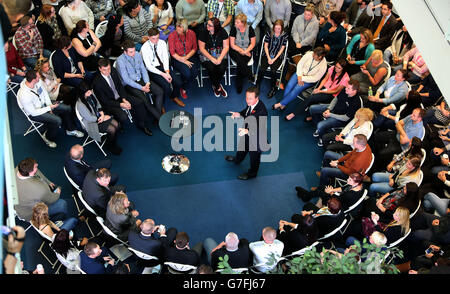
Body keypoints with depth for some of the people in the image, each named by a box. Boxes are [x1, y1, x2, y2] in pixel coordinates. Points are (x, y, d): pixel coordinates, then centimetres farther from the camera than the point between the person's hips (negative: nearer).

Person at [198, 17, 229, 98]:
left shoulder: (222, 32, -5)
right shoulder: (203, 32, -10)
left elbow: (226, 47, -3)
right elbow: (201, 48, -8)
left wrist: (220, 59, -18)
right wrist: (212, 59, -18)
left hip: (220, 54, 1)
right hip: (207, 54, -1)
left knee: (222, 67, -27)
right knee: (211, 68, -29)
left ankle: (215, 85, 1)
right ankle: (218, 87, -4)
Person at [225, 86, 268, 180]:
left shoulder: (261, 111, -40)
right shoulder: (251, 103, -17)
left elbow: (260, 129, -39)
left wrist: (247, 131, -54)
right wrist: (239, 114, -13)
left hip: (256, 138, -8)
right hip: (247, 134, 8)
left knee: (254, 156, 21)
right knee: (242, 147, 35)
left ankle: (252, 173, 49)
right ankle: (237, 160, 68)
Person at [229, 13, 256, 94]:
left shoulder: (249, 29, -4)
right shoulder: (234, 29, -7)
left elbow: (253, 44, -1)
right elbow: (232, 45, -7)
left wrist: (245, 51, -16)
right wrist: (242, 51, -16)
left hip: (247, 50, 0)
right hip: (235, 51, 0)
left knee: (240, 65, -30)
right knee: (240, 61, -35)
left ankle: (239, 86, -16)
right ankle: (250, 77, -20)